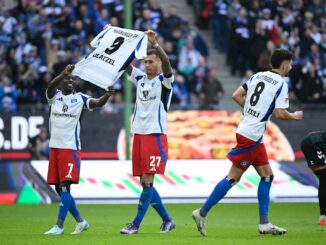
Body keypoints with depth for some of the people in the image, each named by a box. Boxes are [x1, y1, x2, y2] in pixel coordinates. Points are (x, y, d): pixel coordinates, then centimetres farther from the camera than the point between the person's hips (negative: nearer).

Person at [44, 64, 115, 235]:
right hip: (54, 147, 4)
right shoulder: (54, 96, 5)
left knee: (64, 187, -11)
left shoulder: (80, 98, 1)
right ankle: (80, 222, 20)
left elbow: (97, 103, -15)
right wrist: (64, 73, -35)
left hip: (71, 147, -4)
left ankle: (59, 226, -8)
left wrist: (107, 95, -37)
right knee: (59, 188, 8)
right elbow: (51, 87, -18)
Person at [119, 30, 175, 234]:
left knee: (148, 181, -9)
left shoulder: (164, 80, -3)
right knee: (144, 183, 7)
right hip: (139, 135, 6)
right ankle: (167, 220, 17)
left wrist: (155, 43, -38)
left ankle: (136, 224, -7)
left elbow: (167, 63, -22)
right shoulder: (140, 78, 12)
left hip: (156, 135, -6)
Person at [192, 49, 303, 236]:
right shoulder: (281, 84, -10)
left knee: (267, 175, 10)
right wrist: (295, 116, 2)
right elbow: (280, 113, -17)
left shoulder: (257, 76, 12)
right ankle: (202, 213, 0)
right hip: (251, 136, -9)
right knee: (234, 177, -3)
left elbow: (236, 95, 10)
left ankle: (264, 223, 8)